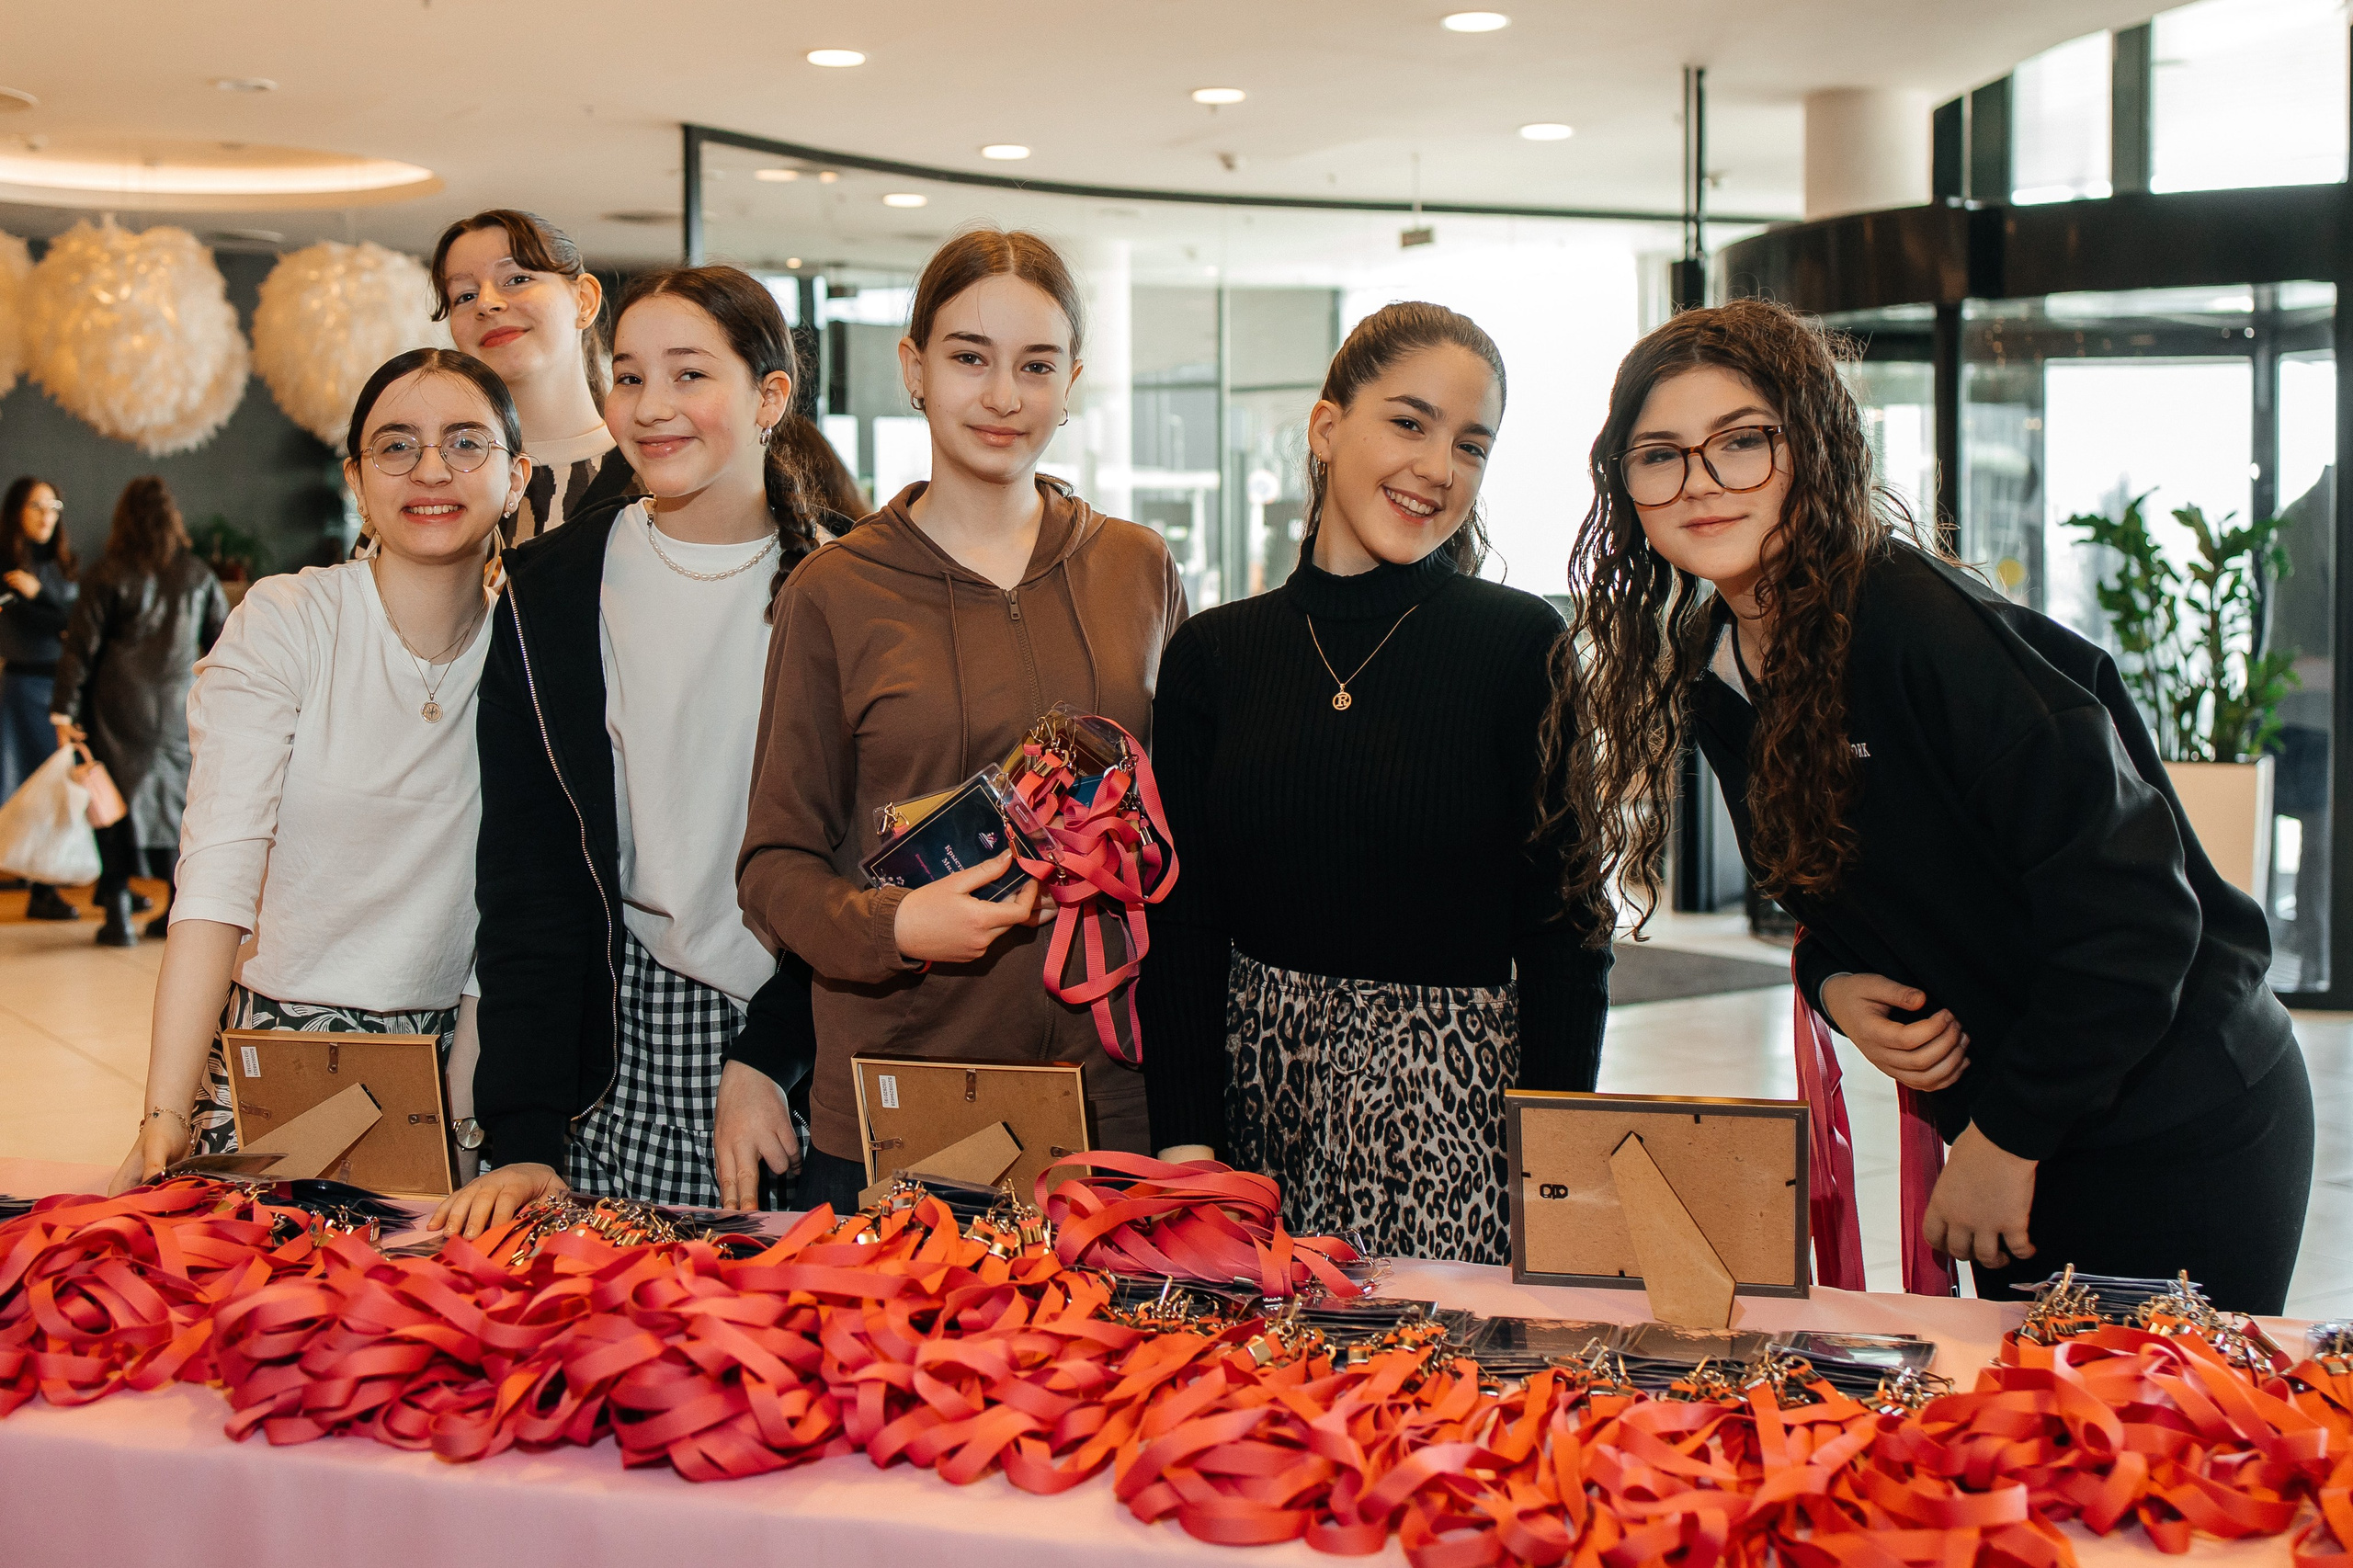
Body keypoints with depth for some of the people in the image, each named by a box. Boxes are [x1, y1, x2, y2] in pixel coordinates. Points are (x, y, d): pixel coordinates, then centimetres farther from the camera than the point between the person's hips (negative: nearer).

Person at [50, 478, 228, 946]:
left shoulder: (110, 573, -5)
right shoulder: (196, 573, 5)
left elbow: (80, 645, -6)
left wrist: (64, 711, -5)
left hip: (120, 706, -3)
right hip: (178, 707, 3)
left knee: (118, 799, 2)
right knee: (176, 799, 11)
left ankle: (117, 913, -1)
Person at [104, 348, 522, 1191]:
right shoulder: (283, 623, -10)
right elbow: (219, 865, -19)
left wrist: (467, 1093, -6)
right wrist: (167, 1112, -28)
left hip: (441, 1058, 2)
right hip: (271, 1051, -2)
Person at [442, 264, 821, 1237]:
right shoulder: (547, 593, 2)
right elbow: (525, 879, -2)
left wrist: (767, 1057, -12)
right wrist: (524, 1137, -12)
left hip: (811, 1032, -1)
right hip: (626, 1049, 1)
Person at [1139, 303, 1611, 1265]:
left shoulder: (1521, 643, -2)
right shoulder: (1211, 653, 5)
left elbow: (1565, 930, -3)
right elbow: (1181, 924, 4)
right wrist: (1184, 1141, -6)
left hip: (1454, 1101, -2)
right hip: (1260, 1075, 2)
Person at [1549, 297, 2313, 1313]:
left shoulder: (1925, 625, -23)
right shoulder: (1714, 684, 2)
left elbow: (2130, 903, -25)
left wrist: (2008, 1136, -18)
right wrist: (1836, 985, -8)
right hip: (2006, 1130, 7)